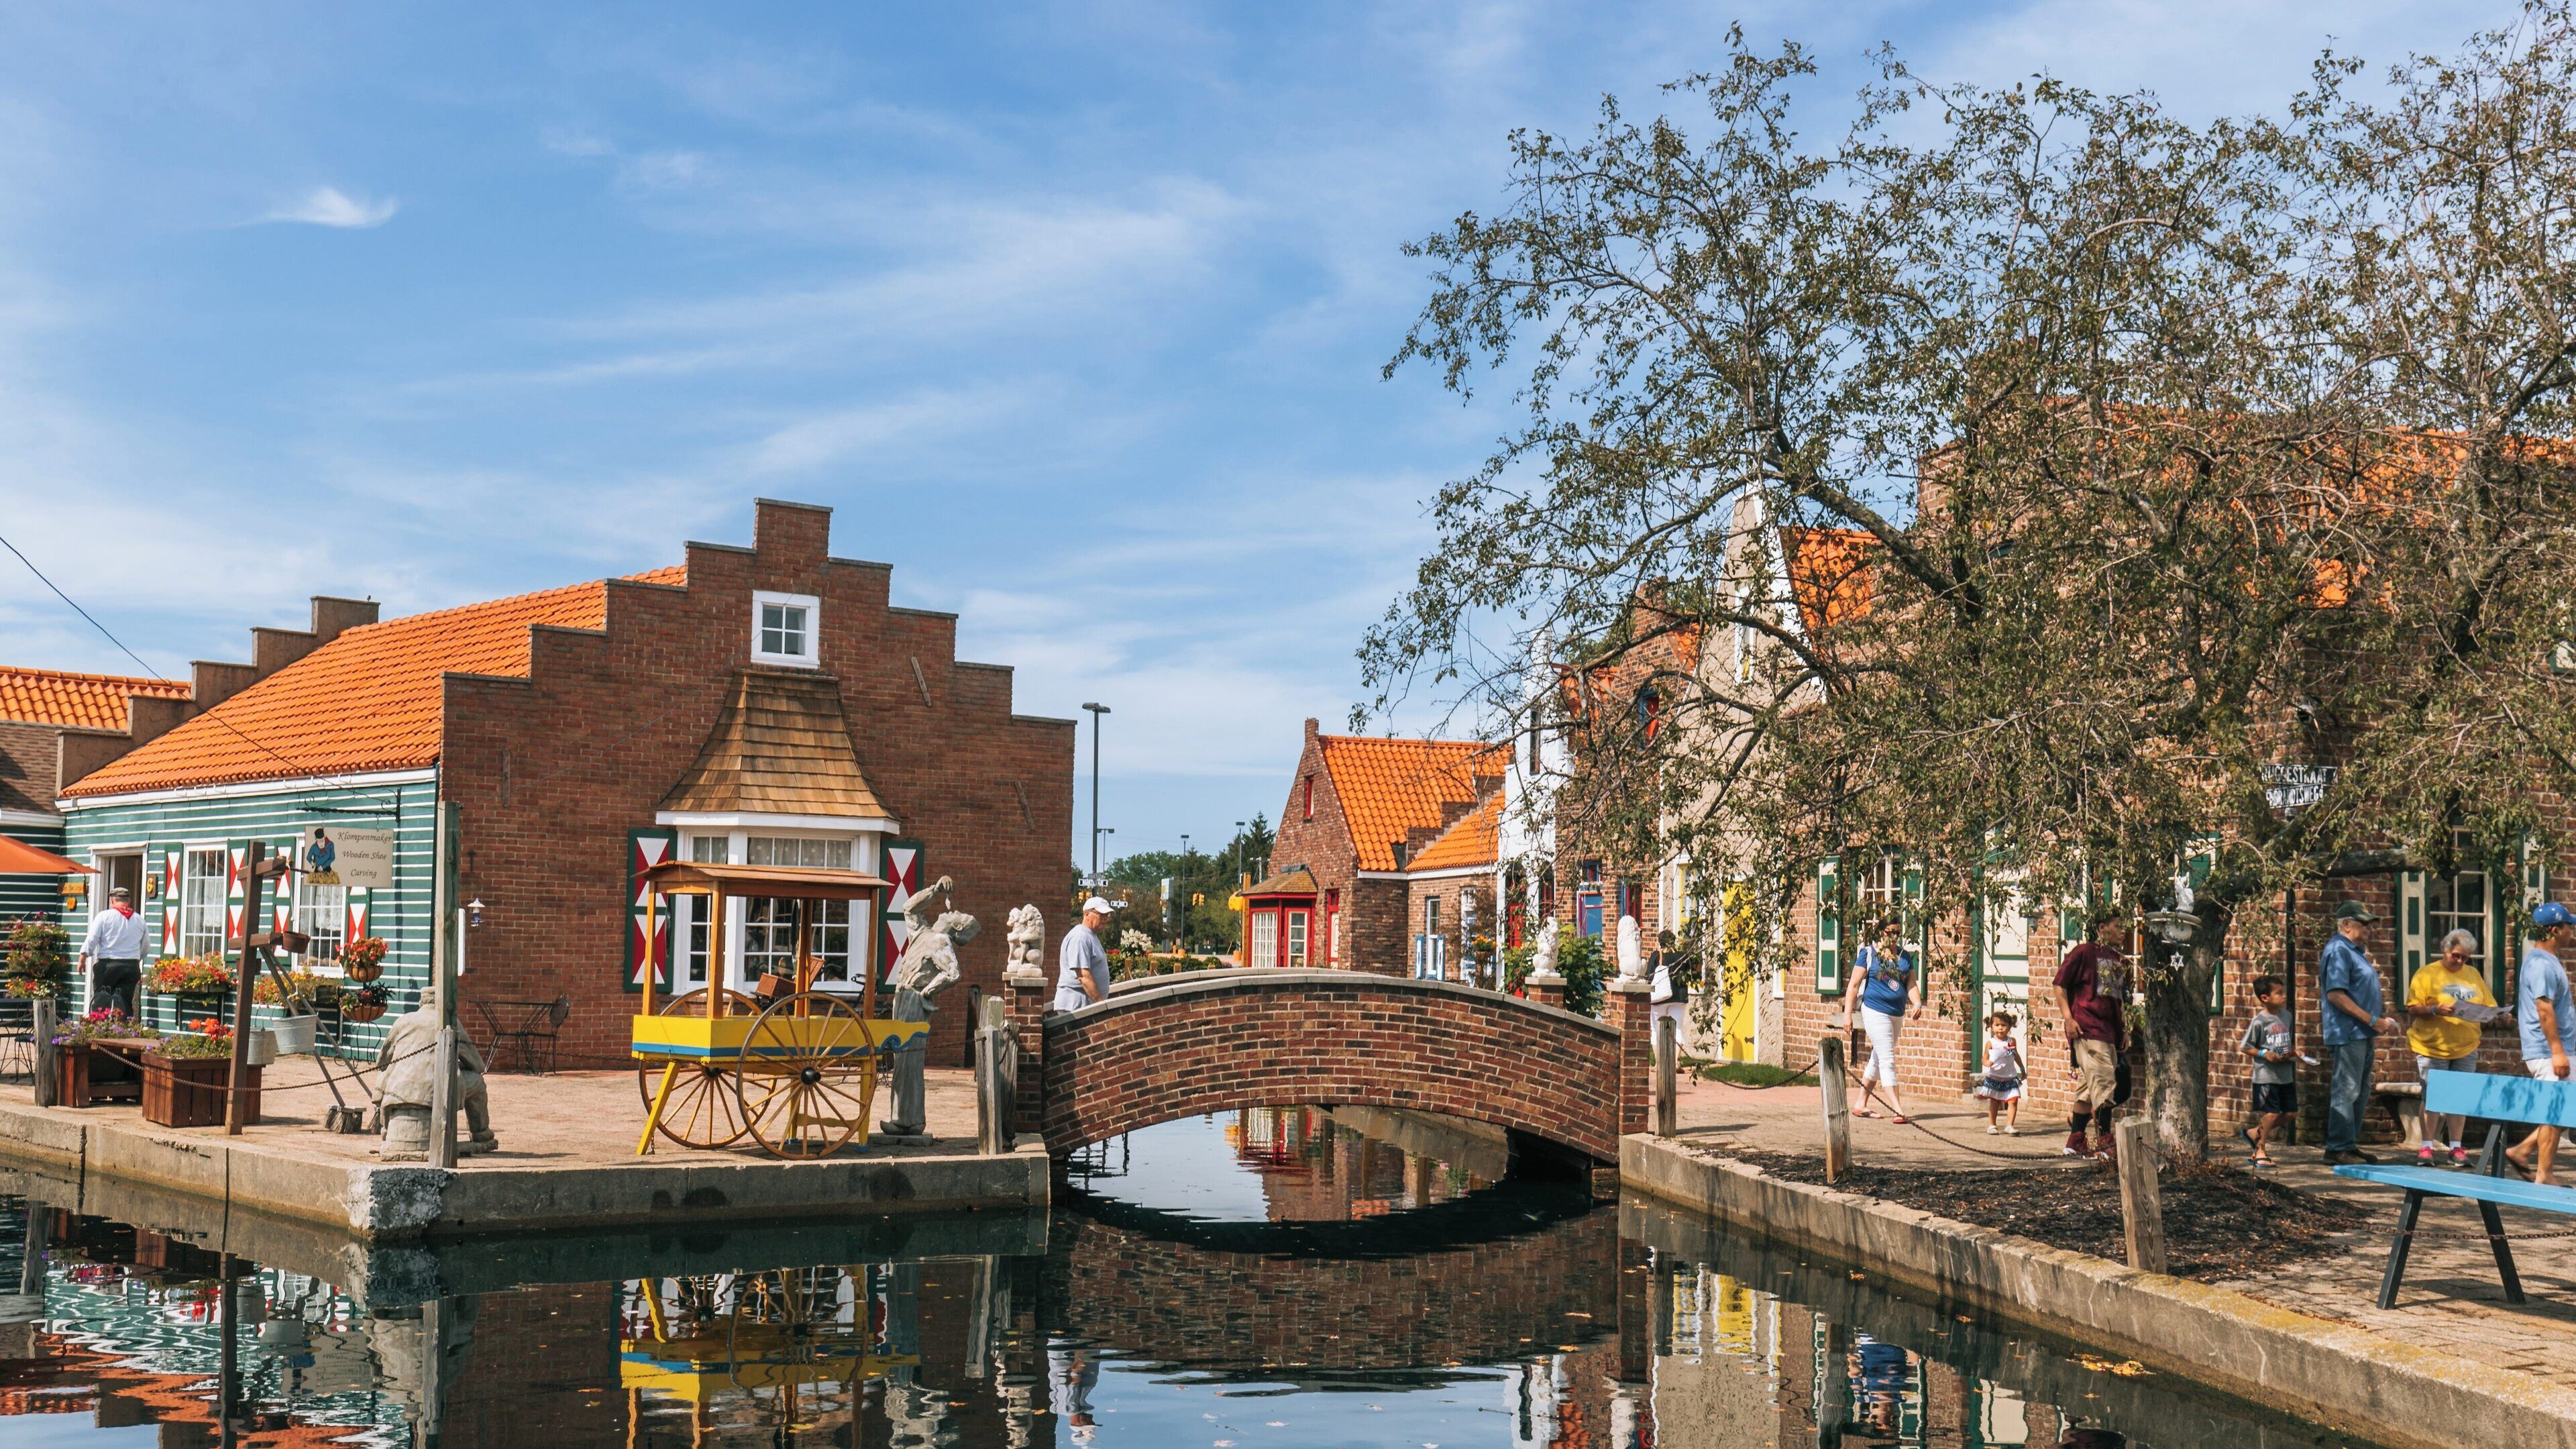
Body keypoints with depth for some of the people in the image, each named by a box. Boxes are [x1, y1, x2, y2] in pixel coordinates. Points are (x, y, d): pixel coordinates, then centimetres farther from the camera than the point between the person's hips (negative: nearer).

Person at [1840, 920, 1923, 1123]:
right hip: (1875, 1011, -6)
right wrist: (1847, 1013, -8)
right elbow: (1854, 985, -3)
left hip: (1898, 1014, 6)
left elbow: (1912, 984, 8)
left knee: (1877, 1059, 13)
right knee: (1887, 1060, -13)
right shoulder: (1868, 953, -3)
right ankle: (1898, 1110, -18)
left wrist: (1917, 1003, -12)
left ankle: (1861, 1105, 23)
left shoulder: (1905, 957, 12)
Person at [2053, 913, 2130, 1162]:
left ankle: (2074, 1143, 15)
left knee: (2090, 1089, 9)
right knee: (2104, 1084, -13)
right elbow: (2060, 985, -5)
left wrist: (2125, 1029, 19)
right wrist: (2068, 1018, -13)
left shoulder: (2119, 960, 18)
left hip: (2109, 1032, 8)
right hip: (2087, 1029, -8)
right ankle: (2105, 1145, -11)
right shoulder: (2085, 952, -3)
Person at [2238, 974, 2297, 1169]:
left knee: (2291, 1112, 10)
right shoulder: (2259, 1021, -12)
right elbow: (2244, 1047, -8)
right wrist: (2264, 1054, -19)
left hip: (2286, 1074, 7)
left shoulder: (2286, 1016, 7)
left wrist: (2293, 1051, 1)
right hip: (2266, 1075, -7)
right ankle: (2260, 1152, 7)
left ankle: (2254, 1132, 25)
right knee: (2271, 1114, -7)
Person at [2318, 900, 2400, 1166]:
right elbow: (2335, 994, -22)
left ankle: (2350, 1144, 20)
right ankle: (2338, 1147, -5)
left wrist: (2381, 1019, 16)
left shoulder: (2355, 951, 20)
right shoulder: (2338, 950, -13)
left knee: (2360, 1092, 14)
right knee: (2346, 1091, -8)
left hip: (2362, 1034, 11)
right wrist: (2372, 1020, -21)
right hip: (2347, 1033, -11)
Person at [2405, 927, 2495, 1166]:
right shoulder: (2427, 973, 0)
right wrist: (2436, 1010, -22)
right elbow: (2413, 1008, -6)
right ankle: (2426, 1147, 4)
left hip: (2465, 1048, 4)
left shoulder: (2474, 975, 14)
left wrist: (2489, 1014, -8)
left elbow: (2489, 1007, 14)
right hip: (2433, 1047, -4)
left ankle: (2456, 1148, 12)